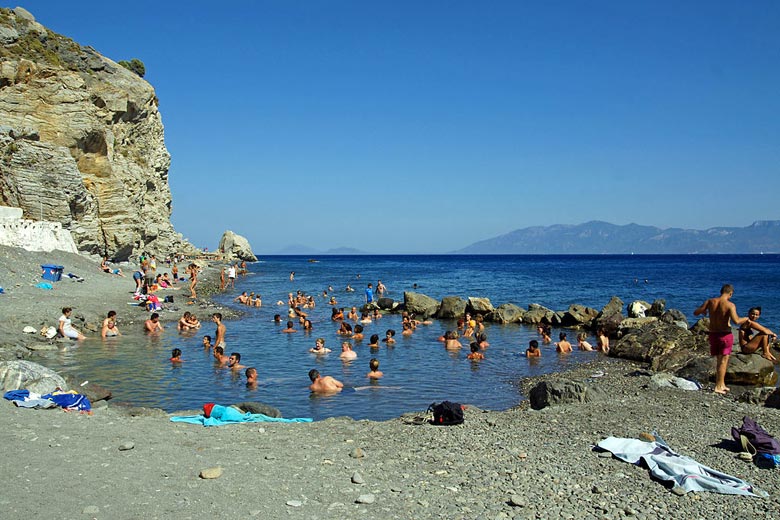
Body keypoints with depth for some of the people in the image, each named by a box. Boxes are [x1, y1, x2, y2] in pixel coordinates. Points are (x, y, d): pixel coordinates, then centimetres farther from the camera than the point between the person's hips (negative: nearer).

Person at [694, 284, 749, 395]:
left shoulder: (710, 301, -2)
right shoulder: (730, 305, -15)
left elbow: (695, 313, 1)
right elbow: (736, 321, -27)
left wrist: (703, 311, 22)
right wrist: (745, 319, -7)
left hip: (713, 334, 5)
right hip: (725, 334, -5)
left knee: (719, 360, 18)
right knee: (723, 361, 4)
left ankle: (722, 384, 26)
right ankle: (718, 387, 6)